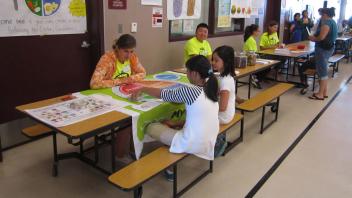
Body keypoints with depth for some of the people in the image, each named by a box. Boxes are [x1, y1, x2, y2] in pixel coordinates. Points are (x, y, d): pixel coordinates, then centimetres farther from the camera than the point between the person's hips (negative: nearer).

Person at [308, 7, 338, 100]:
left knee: (321, 71, -5)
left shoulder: (326, 22, -16)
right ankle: (325, 92, 21)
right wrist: (315, 37, 10)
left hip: (323, 49, -10)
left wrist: (313, 38, -6)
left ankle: (320, 94, 1)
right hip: (329, 47, 10)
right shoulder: (332, 22, 15)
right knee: (323, 70, 15)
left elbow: (321, 37, -24)